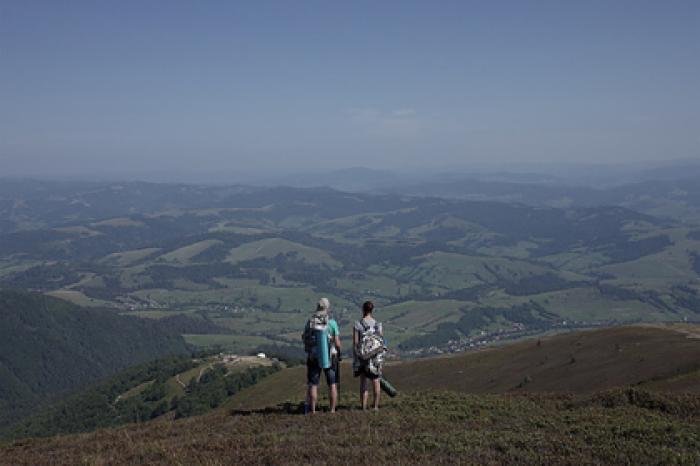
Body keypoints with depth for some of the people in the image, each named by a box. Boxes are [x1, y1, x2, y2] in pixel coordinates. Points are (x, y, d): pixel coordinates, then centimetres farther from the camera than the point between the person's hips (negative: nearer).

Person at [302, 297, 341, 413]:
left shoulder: (309, 322, -4)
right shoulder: (332, 322, -10)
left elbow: (304, 339, 4)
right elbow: (337, 343, -8)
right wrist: (338, 354, 10)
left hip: (313, 357, 1)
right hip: (330, 357, -1)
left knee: (313, 385, 9)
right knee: (333, 384, 10)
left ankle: (312, 411, 8)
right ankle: (332, 410, 8)